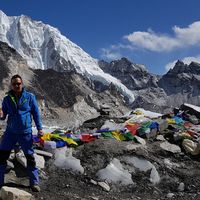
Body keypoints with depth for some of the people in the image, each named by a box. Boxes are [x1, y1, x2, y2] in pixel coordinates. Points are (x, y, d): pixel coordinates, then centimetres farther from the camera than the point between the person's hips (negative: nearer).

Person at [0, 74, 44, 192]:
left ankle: (34, 182, 17)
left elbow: (36, 113, 1)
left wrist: (39, 128, -5)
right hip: (10, 132, 3)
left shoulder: (30, 97, -3)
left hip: (26, 133, -2)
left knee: (30, 157, 5)